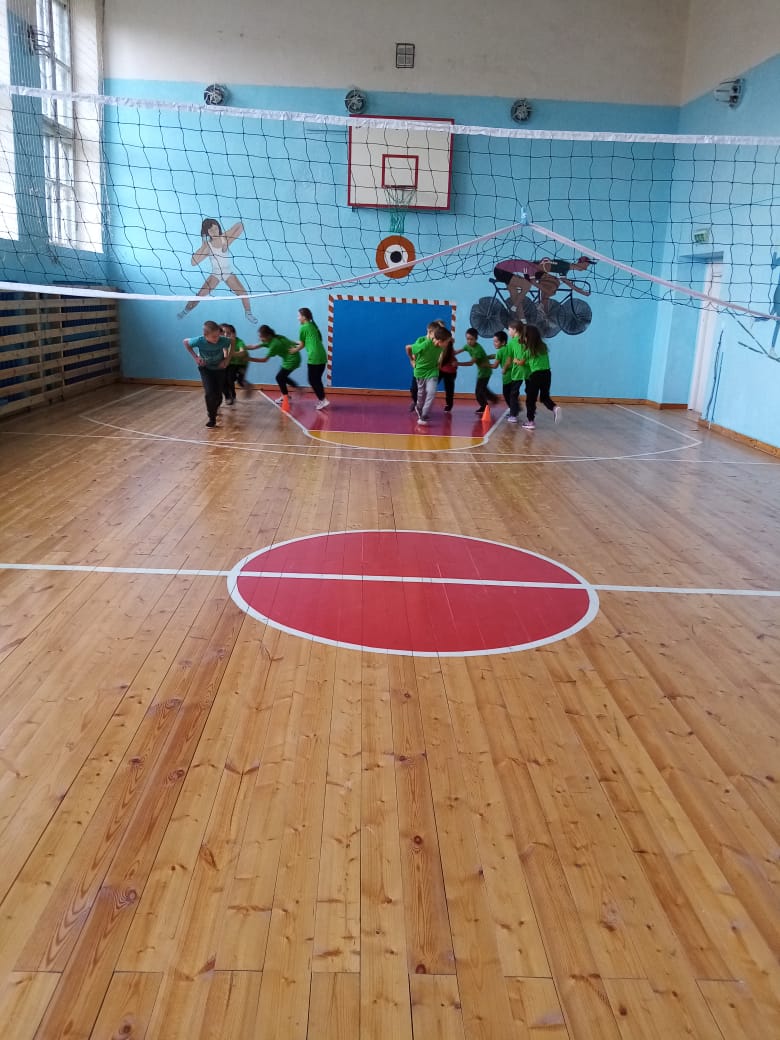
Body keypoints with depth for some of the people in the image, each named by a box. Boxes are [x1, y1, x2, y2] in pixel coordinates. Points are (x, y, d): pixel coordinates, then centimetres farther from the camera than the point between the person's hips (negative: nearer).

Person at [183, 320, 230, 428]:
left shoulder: (223, 340, -31)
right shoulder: (199, 341, -31)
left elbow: (230, 346, -6)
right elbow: (185, 342, -10)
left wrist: (226, 359, -16)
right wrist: (195, 357, -14)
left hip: (219, 368, 1)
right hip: (206, 368, -1)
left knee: (218, 394, 6)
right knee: (209, 392, -20)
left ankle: (213, 410, 39)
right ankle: (212, 418, -7)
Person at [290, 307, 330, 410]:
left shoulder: (303, 328, -2)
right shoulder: (313, 326, 20)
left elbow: (302, 345, 8)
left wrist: (295, 350, 26)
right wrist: (298, 343, 37)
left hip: (314, 357, -8)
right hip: (322, 356, 8)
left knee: (312, 380, 0)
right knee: (317, 380, 15)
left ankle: (323, 400, -5)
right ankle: (321, 400, 16)